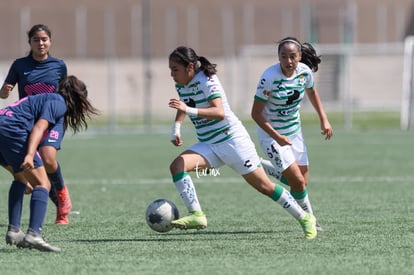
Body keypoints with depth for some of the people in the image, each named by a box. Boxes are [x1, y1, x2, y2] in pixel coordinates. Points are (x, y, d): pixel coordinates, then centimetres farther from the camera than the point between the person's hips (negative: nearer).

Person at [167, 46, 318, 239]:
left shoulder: (207, 80, -19)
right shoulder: (181, 85, 4)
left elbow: (220, 113, -32)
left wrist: (189, 110, -42)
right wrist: (176, 127, 9)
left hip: (233, 140, -7)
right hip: (208, 144, 7)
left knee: (263, 186, -3)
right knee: (177, 166, -19)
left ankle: (305, 218, 12)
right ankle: (196, 215, -22)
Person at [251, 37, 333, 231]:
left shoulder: (304, 71, -9)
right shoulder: (269, 77, -26)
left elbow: (311, 92, 15)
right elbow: (256, 113, -20)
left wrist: (323, 119, 10)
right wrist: (277, 137, -26)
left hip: (294, 130, 6)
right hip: (271, 133, -6)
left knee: (303, 180, 6)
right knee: (298, 181, -11)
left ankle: (264, 167, 28)